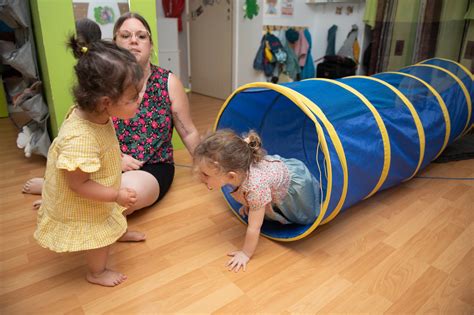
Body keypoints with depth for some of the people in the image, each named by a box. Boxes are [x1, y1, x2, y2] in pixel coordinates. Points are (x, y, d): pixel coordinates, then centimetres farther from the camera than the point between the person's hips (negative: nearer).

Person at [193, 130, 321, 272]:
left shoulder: (256, 188, -47)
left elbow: (254, 227, -34)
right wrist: (247, 203, 8)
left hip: (294, 183, -5)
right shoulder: (235, 170, -29)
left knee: (306, 216, 20)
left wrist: (246, 253, -23)